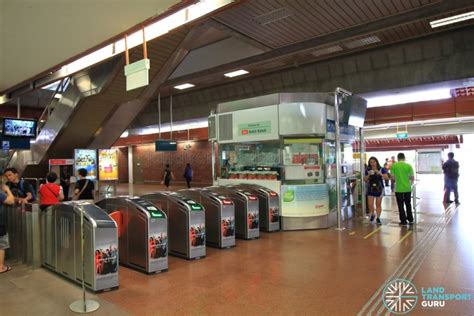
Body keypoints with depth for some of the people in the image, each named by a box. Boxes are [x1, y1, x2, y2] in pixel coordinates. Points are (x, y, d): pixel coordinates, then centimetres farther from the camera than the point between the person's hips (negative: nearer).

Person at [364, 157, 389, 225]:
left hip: (379, 189, -1)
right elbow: (365, 180, 5)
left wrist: (379, 173, -24)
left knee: (378, 205, 5)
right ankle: (372, 214, 27)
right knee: (370, 205, -2)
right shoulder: (368, 170, 2)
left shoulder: (381, 169, -4)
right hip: (370, 189, 2)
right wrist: (368, 175, -13)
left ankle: (378, 218, 20)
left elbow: (386, 177, -12)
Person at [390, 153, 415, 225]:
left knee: (401, 206, 8)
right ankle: (410, 220, 26)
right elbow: (412, 178, -4)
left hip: (398, 189, -2)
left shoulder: (393, 166, -5)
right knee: (408, 204, 18)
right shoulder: (408, 165, -3)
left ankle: (403, 221, 11)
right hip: (407, 188, 2)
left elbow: (392, 177, -7)